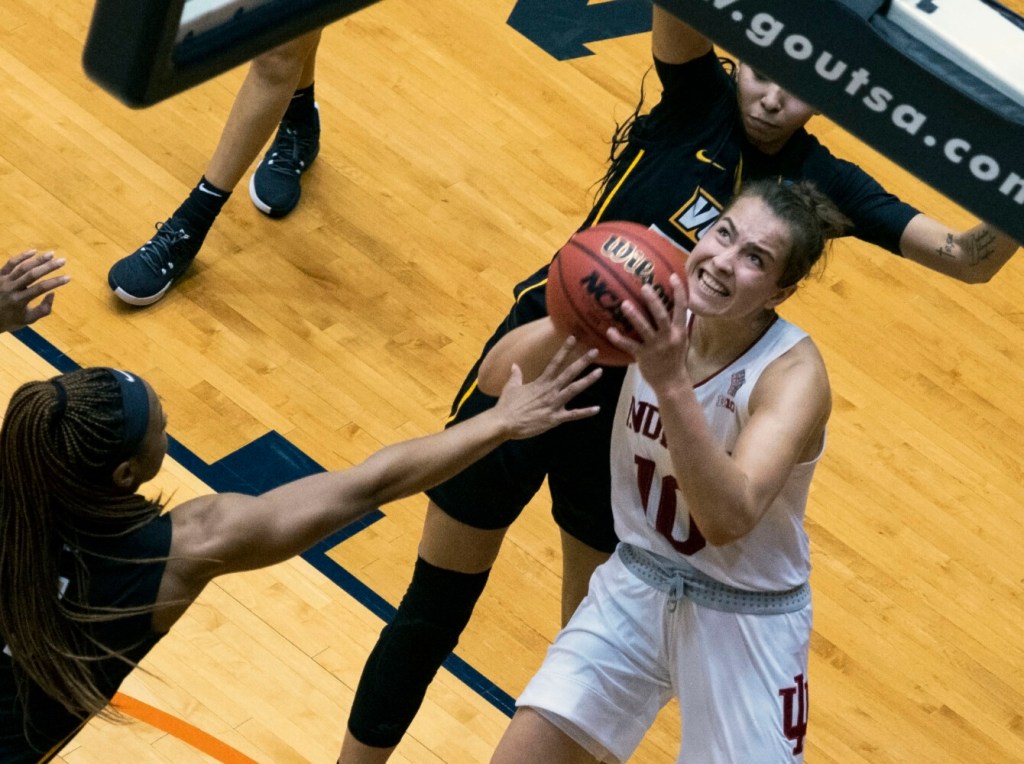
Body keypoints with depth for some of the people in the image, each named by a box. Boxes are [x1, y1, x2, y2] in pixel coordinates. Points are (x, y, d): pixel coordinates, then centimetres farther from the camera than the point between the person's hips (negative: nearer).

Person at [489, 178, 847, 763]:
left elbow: (729, 518, -38)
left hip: (746, 621, -3)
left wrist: (672, 384, -48)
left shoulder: (794, 372, -24)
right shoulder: (660, 309, -13)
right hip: (637, 586, 3)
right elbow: (499, 376, -14)